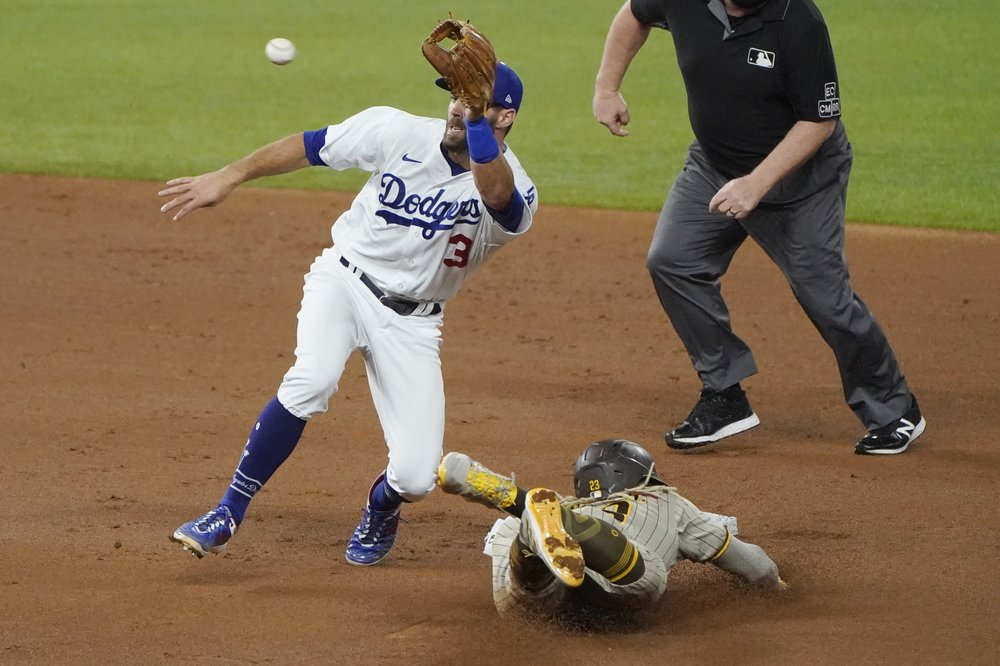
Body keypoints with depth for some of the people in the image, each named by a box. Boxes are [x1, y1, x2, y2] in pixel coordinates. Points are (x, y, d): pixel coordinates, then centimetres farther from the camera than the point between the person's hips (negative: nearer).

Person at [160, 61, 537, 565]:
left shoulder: (512, 192, -18)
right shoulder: (399, 132, -11)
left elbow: (496, 193, -44)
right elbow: (309, 146, -1)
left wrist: (475, 121, -52)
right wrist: (228, 177, -2)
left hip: (411, 320, 0)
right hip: (344, 280, 0)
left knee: (415, 478, -12)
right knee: (312, 380, -33)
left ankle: (382, 506, 28)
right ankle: (228, 514, -18)